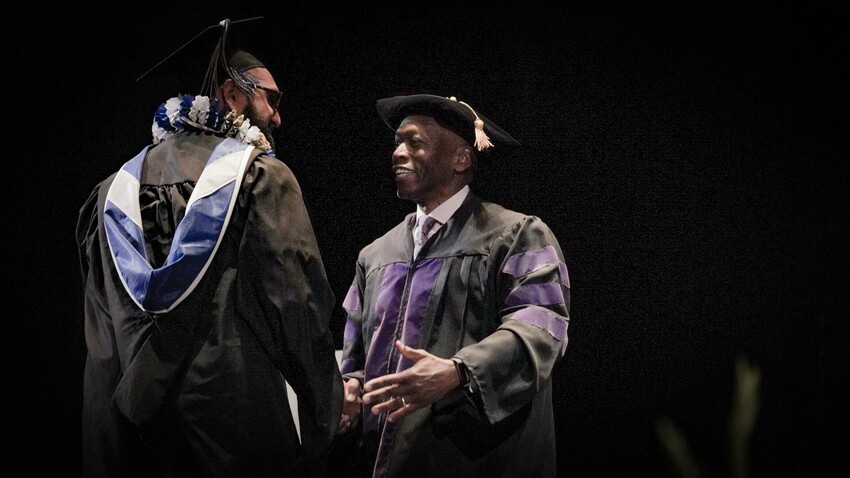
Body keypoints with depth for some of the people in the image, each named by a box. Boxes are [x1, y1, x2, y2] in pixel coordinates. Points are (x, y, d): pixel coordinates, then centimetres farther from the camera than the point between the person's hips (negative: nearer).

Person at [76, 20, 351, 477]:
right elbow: (300, 305, -8)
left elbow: (100, 327, 11)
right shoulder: (263, 176, -3)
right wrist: (322, 420, -1)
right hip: (238, 408, -5)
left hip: (127, 415, 5)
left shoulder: (118, 187, 11)